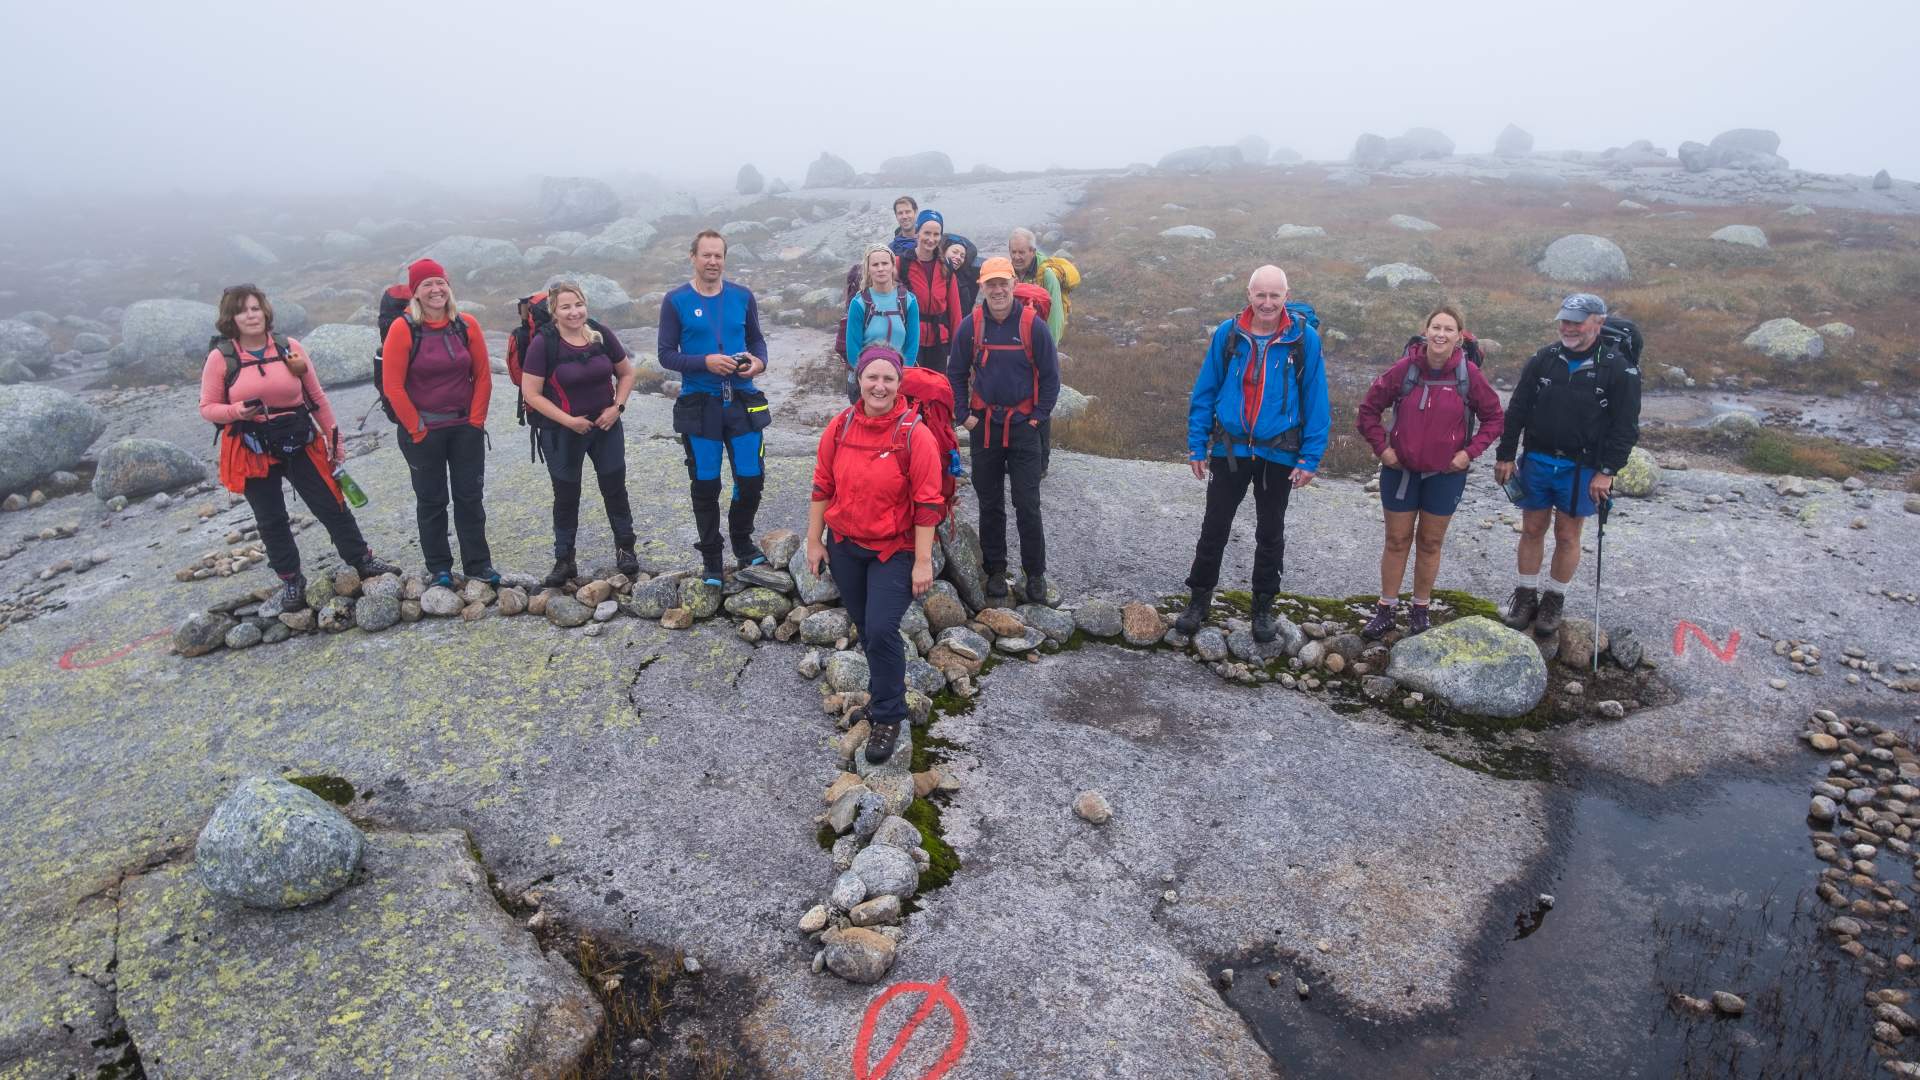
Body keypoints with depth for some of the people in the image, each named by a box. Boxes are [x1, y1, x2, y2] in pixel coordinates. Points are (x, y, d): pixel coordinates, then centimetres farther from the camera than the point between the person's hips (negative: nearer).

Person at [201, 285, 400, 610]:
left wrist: (335, 441, 7)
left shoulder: (289, 348, -2)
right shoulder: (220, 357, -6)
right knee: (271, 521, 10)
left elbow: (317, 397, 5)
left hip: (300, 445, 1)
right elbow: (207, 408, -1)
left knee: (332, 506, 5)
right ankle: (291, 581, 24)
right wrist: (236, 412, -22)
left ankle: (363, 561, 21)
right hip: (252, 452, -1)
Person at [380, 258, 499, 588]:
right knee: (431, 500, 9)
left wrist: (476, 420, -2)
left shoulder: (467, 325, -1)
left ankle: (478, 563, 20)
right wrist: (416, 429, -10)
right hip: (423, 431, -2)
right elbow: (392, 385, -11)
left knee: (471, 496, 9)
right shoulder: (402, 329, -11)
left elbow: (482, 375, 3)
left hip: (466, 428, 3)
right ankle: (439, 568, 20)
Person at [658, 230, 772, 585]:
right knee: (705, 485, 7)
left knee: (752, 478, 4)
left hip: (742, 402, 2)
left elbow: (757, 340, 13)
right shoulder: (676, 301, -2)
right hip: (699, 406, -2)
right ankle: (711, 558, 22)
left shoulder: (742, 296, 4)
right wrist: (706, 362, -19)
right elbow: (666, 355, -3)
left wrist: (759, 361, -10)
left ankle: (742, 541, 29)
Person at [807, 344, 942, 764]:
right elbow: (822, 488, 5)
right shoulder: (840, 427, -4)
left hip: (894, 550, -4)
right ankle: (884, 693, 40)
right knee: (865, 628, 17)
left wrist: (923, 561, -15)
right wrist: (814, 541, 6)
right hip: (844, 545, 5)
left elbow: (927, 504, -15)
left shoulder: (915, 436, -16)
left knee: (881, 631, -11)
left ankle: (888, 716, 9)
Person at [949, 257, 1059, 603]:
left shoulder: (1032, 325, -6)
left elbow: (1050, 376, 0)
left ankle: (1035, 573, 13)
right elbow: (956, 374, 8)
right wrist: (963, 415, 1)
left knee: (1028, 505, -1)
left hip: (1023, 426, -2)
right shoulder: (970, 326, -1)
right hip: (983, 426, 2)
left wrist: (1038, 416, -5)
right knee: (989, 504, 10)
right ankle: (995, 570, 22)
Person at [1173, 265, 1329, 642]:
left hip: (1278, 453, 0)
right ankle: (1199, 598, 25)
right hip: (1229, 450, 1)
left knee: (1270, 533, 14)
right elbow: (1204, 392, 1)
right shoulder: (1227, 334, -5)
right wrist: (1197, 445, -2)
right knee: (1214, 527, 9)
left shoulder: (1305, 339, -8)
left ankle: (1263, 607, 29)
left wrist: (1310, 458, -8)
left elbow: (1316, 402, -5)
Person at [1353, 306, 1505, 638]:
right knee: (1397, 541, 9)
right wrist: (1381, 447, -6)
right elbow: (1369, 408, -1)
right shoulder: (1405, 368, -10)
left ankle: (1421, 610, 26)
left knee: (1430, 542, 13)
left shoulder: (1468, 373, -9)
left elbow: (1494, 417, 2)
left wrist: (1470, 452, -8)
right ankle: (1385, 610, 19)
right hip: (1400, 470, 0)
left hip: (1445, 474, 0)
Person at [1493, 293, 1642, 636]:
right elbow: (1516, 411, 5)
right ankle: (1526, 595, 24)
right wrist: (1505, 455, 2)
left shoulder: (1619, 368, -7)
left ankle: (1555, 600, 23)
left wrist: (1607, 471, -12)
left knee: (1567, 536, 8)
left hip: (1581, 469, -2)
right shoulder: (1543, 359, 1)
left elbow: (1625, 427, -7)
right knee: (1532, 530, 11)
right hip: (1536, 462, 3)